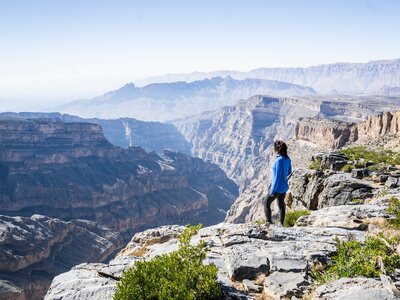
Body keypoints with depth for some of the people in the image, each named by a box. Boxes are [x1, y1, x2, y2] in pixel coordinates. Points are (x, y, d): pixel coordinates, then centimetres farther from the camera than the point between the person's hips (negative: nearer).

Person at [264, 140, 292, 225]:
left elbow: (278, 177, -23)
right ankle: (281, 224, 25)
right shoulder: (287, 159, 0)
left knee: (266, 203, 9)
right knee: (281, 204, 17)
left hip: (278, 188, -8)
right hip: (285, 187, 8)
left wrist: (273, 190, -18)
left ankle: (269, 222, 7)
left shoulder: (279, 160, -25)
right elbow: (289, 172, 12)